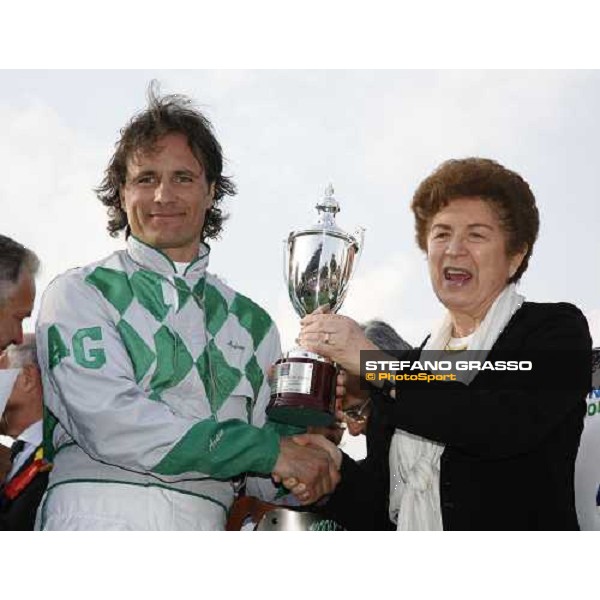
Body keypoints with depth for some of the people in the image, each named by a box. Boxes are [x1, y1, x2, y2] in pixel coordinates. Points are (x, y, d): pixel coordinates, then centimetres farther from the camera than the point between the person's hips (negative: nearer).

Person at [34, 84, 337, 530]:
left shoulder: (252, 322, 17)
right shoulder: (80, 293, 4)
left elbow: (267, 481, 17)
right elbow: (110, 423, -12)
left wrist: (310, 469, -7)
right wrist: (267, 449, -11)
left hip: (205, 521, 4)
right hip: (100, 514, -3)